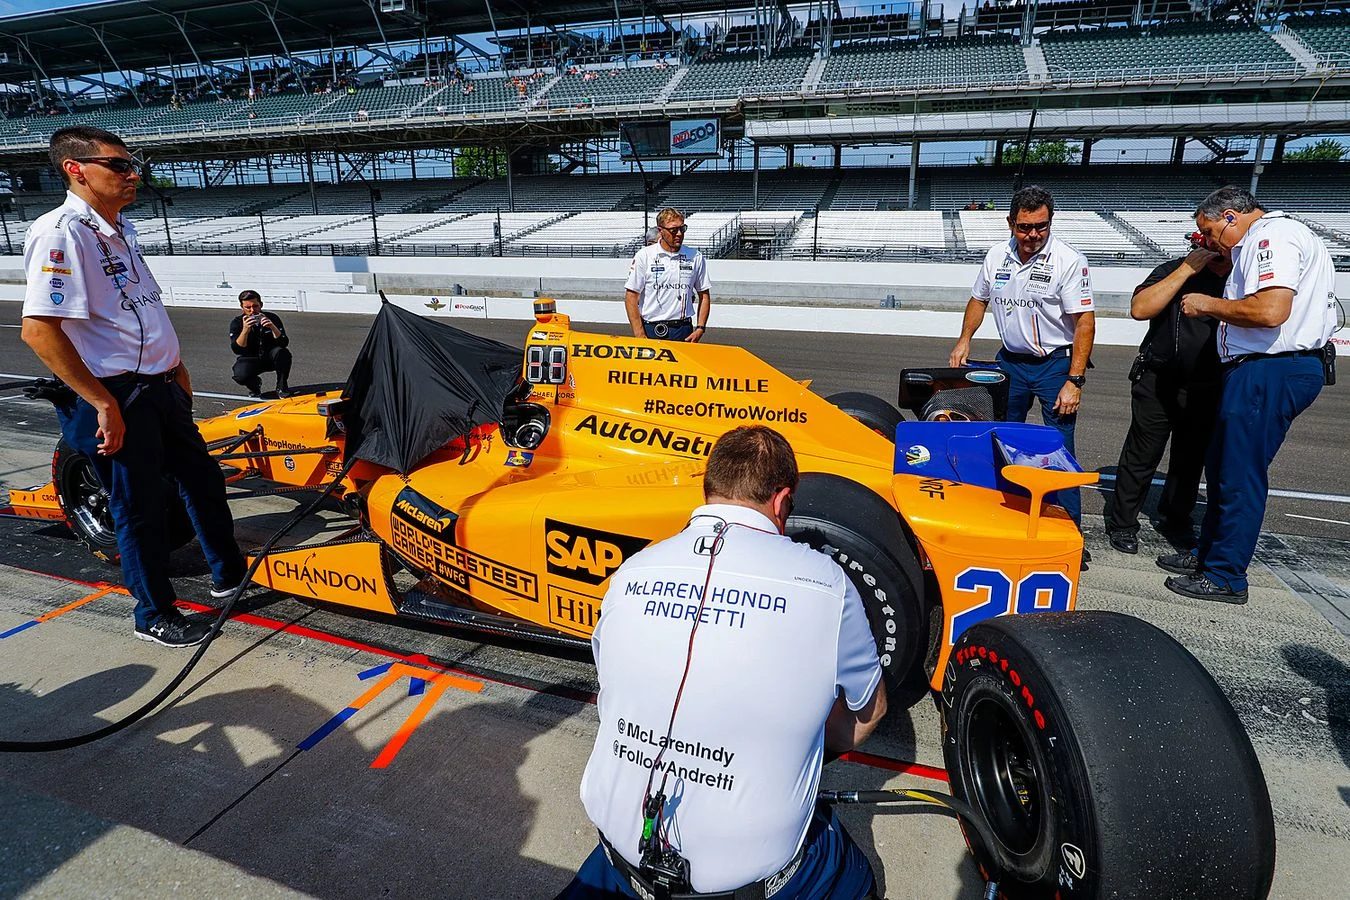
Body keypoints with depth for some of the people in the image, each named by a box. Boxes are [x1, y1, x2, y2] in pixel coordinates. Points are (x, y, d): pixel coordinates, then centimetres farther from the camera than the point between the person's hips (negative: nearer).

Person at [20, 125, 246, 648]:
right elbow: (38, 330, -23)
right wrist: (105, 403, -23)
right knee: (141, 507, 3)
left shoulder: (121, 230, 12)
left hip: (161, 388, 9)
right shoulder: (61, 232, -16)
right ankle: (154, 616, 21)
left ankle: (228, 572, 36)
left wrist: (175, 366, 23)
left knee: (204, 481, 17)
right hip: (115, 398, -9)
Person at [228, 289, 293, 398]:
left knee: (283, 352, -32)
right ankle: (254, 384, 7)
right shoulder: (237, 323, -9)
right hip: (249, 359, -1)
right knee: (240, 376, -32)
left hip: (270, 358, 1)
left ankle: (281, 386, -11)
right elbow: (237, 350, -22)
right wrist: (245, 330, -37)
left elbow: (284, 343, -19)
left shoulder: (272, 318, -10)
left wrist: (273, 327, -36)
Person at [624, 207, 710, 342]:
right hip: (650, 331, -2)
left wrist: (700, 329, 1)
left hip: (684, 331, 2)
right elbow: (631, 297, -3)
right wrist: (639, 335, -10)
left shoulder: (696, 257, 7)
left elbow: (704, 296, 12)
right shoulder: (644, 256, -1)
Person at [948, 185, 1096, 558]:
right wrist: (964, 340, 6)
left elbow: (1085, 321, -15)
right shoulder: (997, 255, 2)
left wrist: (1074, 381, -20)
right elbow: (979, 299, 19)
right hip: (1010, 361, 5)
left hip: (1056, 365, -5)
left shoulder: (1069, 261, -13)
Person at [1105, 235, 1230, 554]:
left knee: (1191, 458, 15)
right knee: (1142, 456, 1)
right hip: (1159, 383, -4)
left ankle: (1175, 519, 32)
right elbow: (1139, 308, -20)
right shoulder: (1174, 270, -4)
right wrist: (1187, 269, -19)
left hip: (1207, 388, 4)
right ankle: (1122, 523, 12)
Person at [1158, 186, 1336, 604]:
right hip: (1261, 369, 11)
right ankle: (1209, 551, 29)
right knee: (1221, 464, 17)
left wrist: (1209, 304, -12)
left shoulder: (1274, 236, -12)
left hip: (1272, 372, -11)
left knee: (1239, 474, -4)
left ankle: (1225, 577, 6)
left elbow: (1271, 310, -26)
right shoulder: (1266, 239, 20)